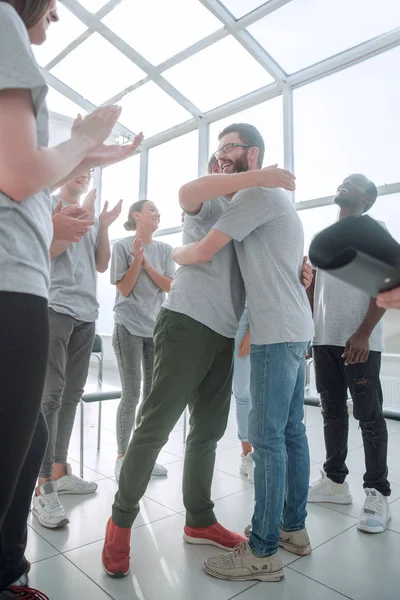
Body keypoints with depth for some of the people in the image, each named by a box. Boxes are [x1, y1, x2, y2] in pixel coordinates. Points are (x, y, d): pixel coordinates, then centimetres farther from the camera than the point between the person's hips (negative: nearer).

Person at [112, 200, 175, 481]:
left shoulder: (165, 249, 8)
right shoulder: (122, 246, -2)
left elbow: (169, 286, 0)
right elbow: (124, 289, -7)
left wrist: (146, 263, -10)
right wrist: (137, 259, -16)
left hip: (157, 327, 4)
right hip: (129, 327, -4)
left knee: (154, 394, 7)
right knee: (132, 394, -6)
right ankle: (122, 456, 9)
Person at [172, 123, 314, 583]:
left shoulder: (256, 193, -9)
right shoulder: (274, 196, 22)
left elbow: (201, 253, -12)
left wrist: (174, 253, 6)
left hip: (278, 333, -10)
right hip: (296, 330, 10)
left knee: (267, 438, -6)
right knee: (291, 432, 13)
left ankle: (263, 553, 4)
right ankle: (294, 528, 25)